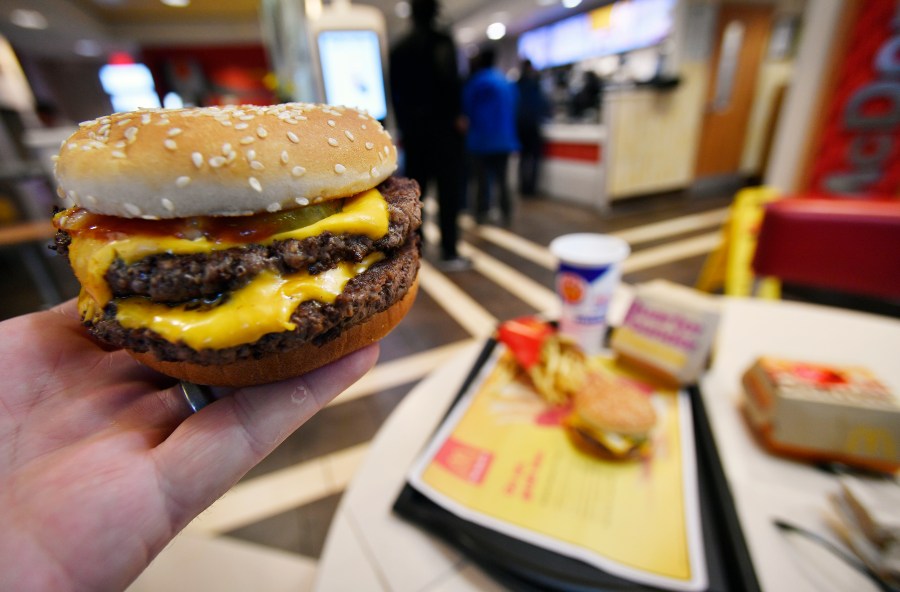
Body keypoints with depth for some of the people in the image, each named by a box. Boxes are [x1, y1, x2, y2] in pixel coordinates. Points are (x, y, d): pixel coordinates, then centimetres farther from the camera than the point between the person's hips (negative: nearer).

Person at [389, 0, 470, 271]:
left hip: (412, 127, 6)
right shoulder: (441, 40, -1)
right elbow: (449, 77, -17)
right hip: (441, 124, -6)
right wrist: (456, 114, -8)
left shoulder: (398, 48, 16)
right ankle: (449, 253, -8)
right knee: (448, 188, -6)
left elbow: (395, 91, 15)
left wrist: (403, 126, 18)